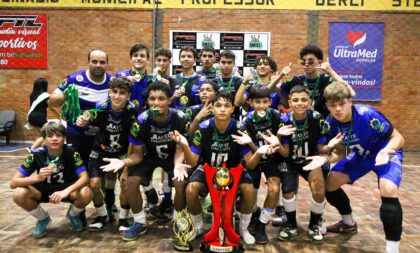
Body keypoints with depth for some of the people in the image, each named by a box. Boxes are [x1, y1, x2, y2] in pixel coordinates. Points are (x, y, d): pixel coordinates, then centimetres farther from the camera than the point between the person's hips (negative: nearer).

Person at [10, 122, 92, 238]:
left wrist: (66, 191, -45)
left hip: (67, 188, -1)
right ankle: (43, 219, 4)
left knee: (86, 194, -33)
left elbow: (84, 177, -29)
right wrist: (37, 177, -39)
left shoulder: (71, 152, -22)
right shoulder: (36, 155, -19)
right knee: (19, 194, -27)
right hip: (43, 190, 2)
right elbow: (13, 183, -20)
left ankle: (73, 215, 5)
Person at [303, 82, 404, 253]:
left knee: (388, 190, -32)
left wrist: (386, 151, -44)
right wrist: (325, 158, -26)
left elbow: (398, 138, -23)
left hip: (386, 152, -5)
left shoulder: (367, 114, -33)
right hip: (360, 155, 6)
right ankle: (349, 224, 27)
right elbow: (342, 152, -5)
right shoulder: (329, 124, -18)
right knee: (330, 183, 0)